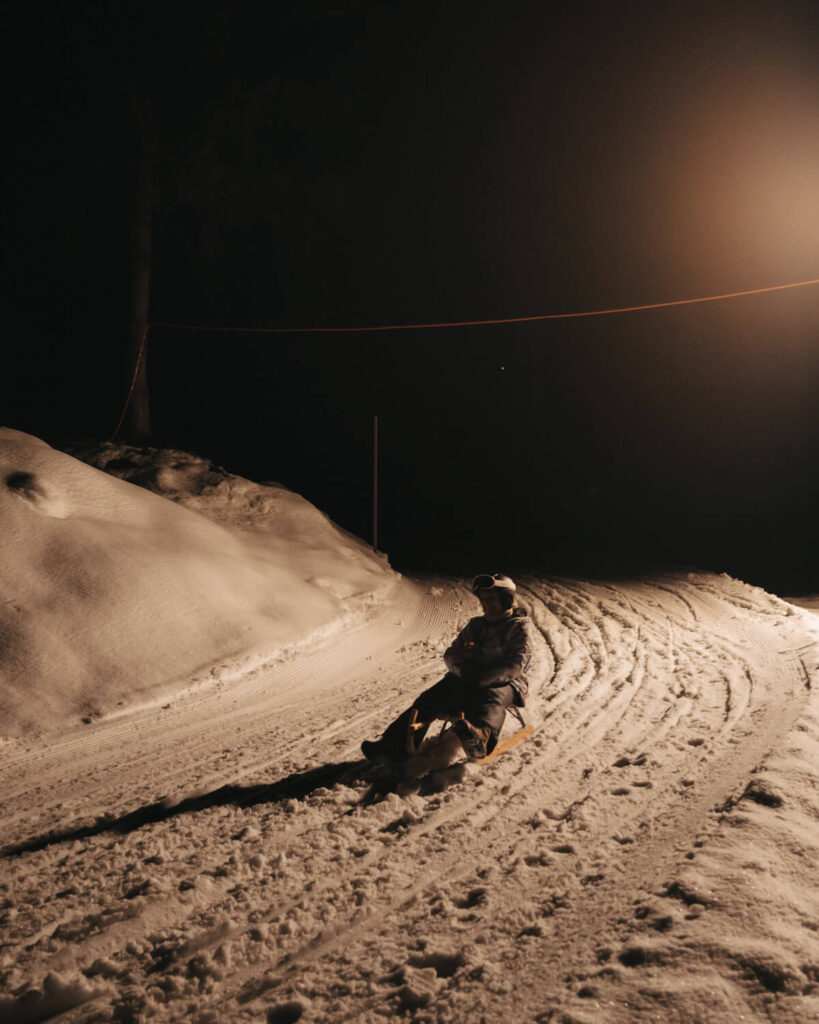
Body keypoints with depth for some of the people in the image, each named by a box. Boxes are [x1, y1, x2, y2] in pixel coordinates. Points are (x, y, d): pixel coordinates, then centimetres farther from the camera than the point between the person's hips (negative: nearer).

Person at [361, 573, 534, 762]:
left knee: (491, 697, -40)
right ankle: (395, 744, -39)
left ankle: (481, 737, -74)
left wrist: (481, 679, -21)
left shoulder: (519, 627, 5)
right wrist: (457, 657, -3)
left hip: (505, 683, -5)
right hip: (468, 679, 5)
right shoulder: (475, 625, 22)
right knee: (432, 696, -22)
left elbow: (516, 665, -10)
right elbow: (449, 655, 24)